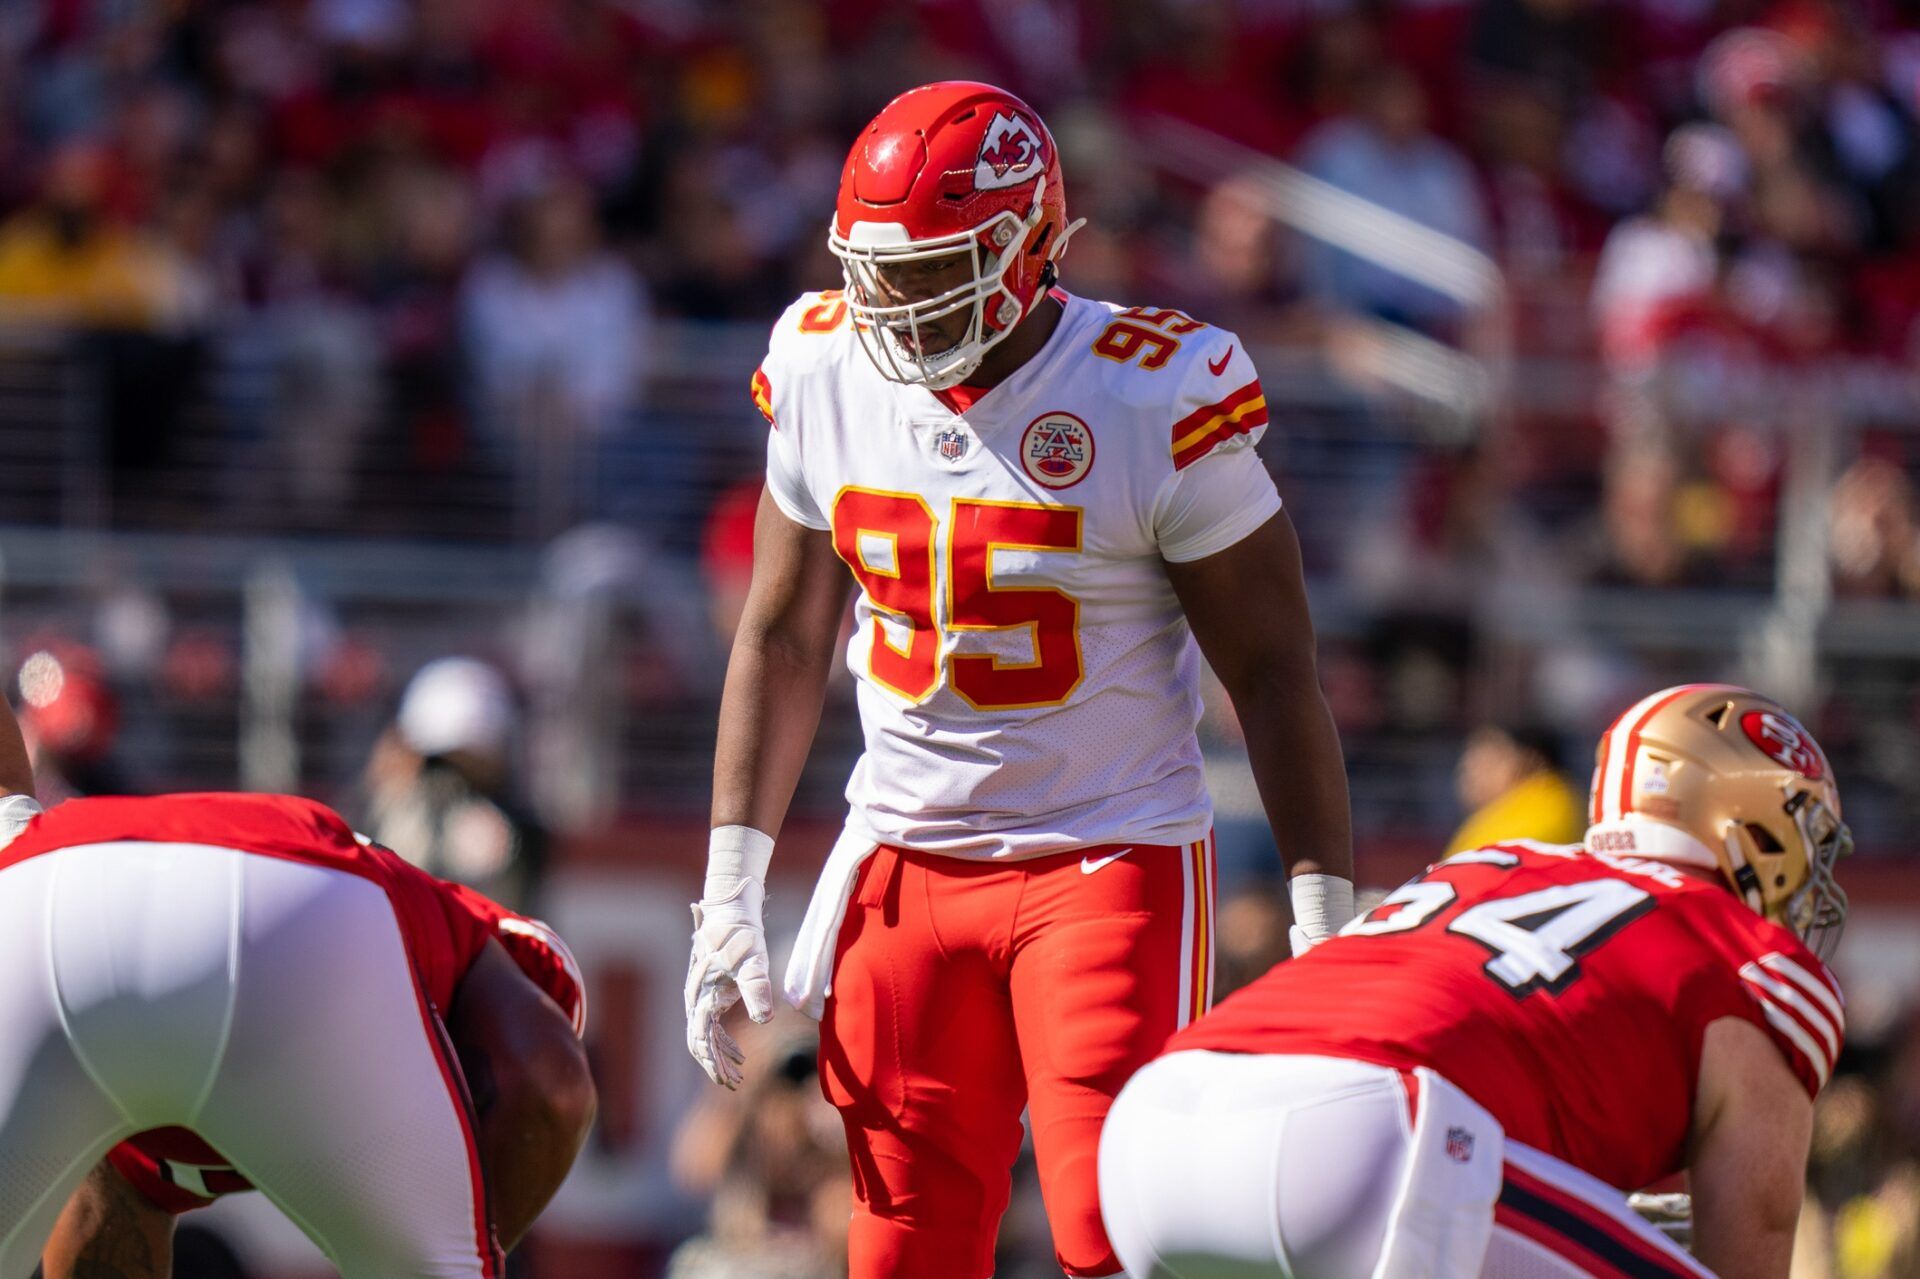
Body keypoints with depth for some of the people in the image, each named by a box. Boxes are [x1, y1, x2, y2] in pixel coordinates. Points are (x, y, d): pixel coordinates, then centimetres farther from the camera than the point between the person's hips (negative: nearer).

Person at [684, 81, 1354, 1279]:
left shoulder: (1155, 399, -14)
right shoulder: (824, 376, 0)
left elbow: (1273, 671, -8)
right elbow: (783, 641, 10)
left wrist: (1326, 928, -9)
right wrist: (731, 890, 6)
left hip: (1113, 856, -4)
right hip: (904, 860, 4)